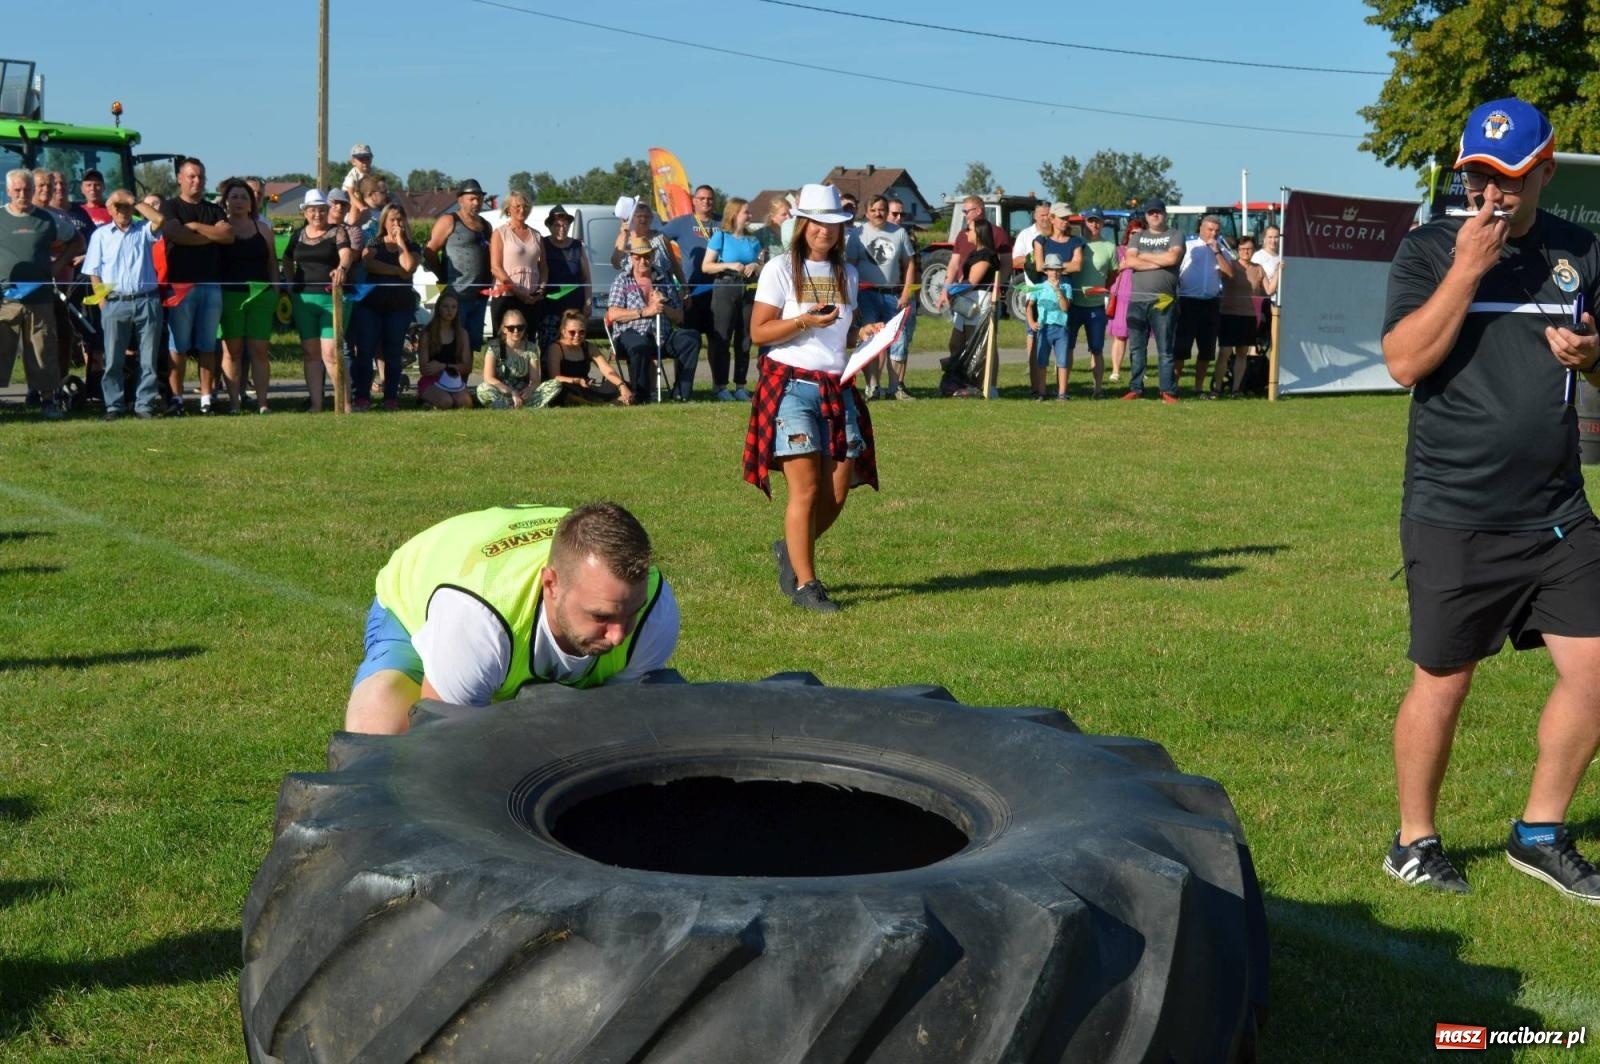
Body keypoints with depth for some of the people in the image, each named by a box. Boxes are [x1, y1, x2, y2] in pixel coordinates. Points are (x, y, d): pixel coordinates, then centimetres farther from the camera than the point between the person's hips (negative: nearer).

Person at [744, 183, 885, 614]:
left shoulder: (846, 273, 15)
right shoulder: (780, 269, -2)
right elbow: (758, 332, -6)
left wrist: (865, 333, 3)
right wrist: (804, 321, -19)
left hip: (837, 389, 6)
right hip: (791, 387, -5)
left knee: (837, 493, 3)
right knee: (805, 489, -9)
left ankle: (790, 549, 29)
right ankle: (804, 585, 1)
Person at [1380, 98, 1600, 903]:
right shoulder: (1429, 249, -4)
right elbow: (1404, 362, -16)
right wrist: (1469, 269, -20)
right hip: (1454, 516, -4)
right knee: (1442, 682, 5)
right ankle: (1414, 842, 23)